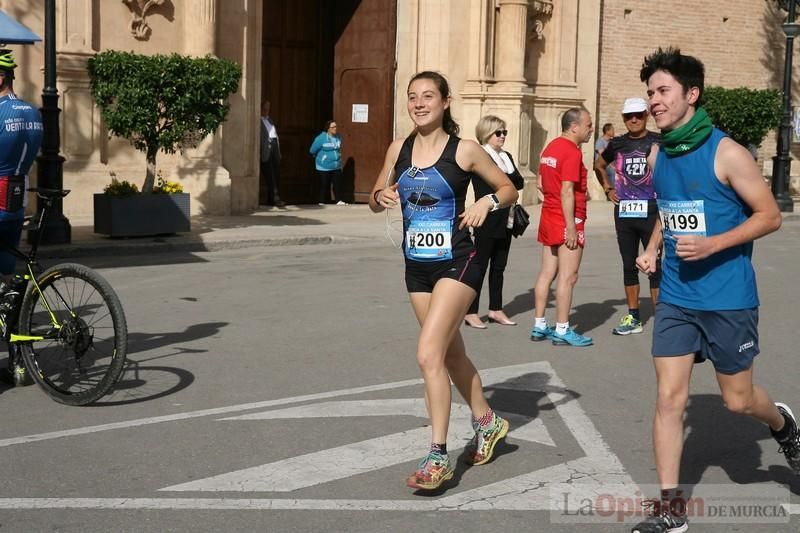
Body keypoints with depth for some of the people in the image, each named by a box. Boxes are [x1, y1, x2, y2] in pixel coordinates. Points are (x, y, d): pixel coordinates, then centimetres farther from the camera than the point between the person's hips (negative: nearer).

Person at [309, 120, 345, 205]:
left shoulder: (338, 137, 4)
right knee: (324, 185, 1)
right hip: (324, 167, -5)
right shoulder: (321, 138, -14)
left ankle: (339, 200, 1)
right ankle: (322, 202, 11)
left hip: (336, 166, 5)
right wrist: (319, 157, 9)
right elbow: (312, 150, -5)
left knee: (338, 183, -1)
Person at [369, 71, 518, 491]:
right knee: (451, 353, 18)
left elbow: (509, 188, 3)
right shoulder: (399, 149, 4)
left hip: (456, 264, -6)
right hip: (417, 266, 6)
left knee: (428, 354, -17)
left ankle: (437, 458, -7)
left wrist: (488, 201, -18)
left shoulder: (464, 151, -8)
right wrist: (380, 197, -10)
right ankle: (487, 422, 41)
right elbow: (376, 200, 13)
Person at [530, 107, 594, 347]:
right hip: (567, 219, -9)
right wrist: (571, 227, -21)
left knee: (547, 273, 11)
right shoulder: (572, 151, -15)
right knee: (567, 276, -4)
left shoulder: (551, 147, 13)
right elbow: (566, 191, -21)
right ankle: (562, 330, -1)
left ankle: (539, 326, 15)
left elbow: (543, 184, 17)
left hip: (549, 216, 9)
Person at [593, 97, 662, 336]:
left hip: (651, 212, -4)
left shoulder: (659, 142, -3)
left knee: (654, 265, -3)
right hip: (623, 212, 4)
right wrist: (607, 188, 14)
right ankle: (633, 318, 19)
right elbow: (599, 166, 26)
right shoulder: (617, 144, 9)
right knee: (629, 265, 10)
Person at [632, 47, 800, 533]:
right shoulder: (658, 156, 4)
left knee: (737, 399, 9)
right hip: (676, 297, 5)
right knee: (669, 397, -1)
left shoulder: (726, 153, -14)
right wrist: (652, 248, 4)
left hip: (728, 297, -5)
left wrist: (713, 245, -22)